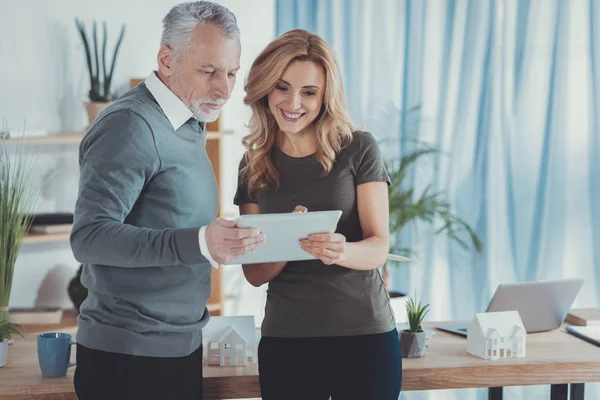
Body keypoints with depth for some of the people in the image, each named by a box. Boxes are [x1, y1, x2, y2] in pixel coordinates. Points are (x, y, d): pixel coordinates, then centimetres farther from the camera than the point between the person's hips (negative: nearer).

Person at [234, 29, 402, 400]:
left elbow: (379, 247, -7)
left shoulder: (359, 150, -3)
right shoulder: (254, 165, 4)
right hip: (284, 341, 2)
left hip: (365, 337, -2)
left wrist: (341, 251, -28)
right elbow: (254, 273, 0)